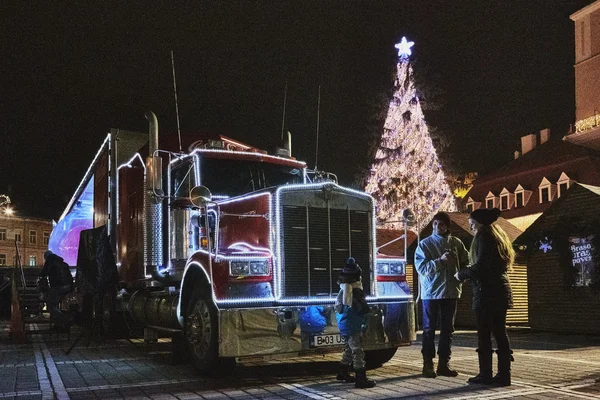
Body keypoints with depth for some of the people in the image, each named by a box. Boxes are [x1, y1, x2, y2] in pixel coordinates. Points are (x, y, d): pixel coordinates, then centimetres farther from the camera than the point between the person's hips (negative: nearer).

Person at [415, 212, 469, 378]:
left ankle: (444, 364, 18)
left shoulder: (456, 243, 4)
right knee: (429, 329, 2)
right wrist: (441, 260, -21)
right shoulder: (424, 244, -3)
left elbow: (466, 263, 9)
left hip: (451, 291, 3)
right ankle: (428, 364, 9)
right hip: (431, 292, -3)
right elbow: (421, 267, -10)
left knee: (448, 329, 9)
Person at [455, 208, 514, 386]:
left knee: (484, 333, -4)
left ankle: (485, 374, -1)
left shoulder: (484, 236, -9)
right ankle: (504, 374, 8)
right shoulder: (499, 235, 19)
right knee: (500, 332, 8)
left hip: (486, 291, -9)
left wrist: (462, 274, -3)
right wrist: (468, 272, 17)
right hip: (501, 291, 9)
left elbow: (481, 266, -17)